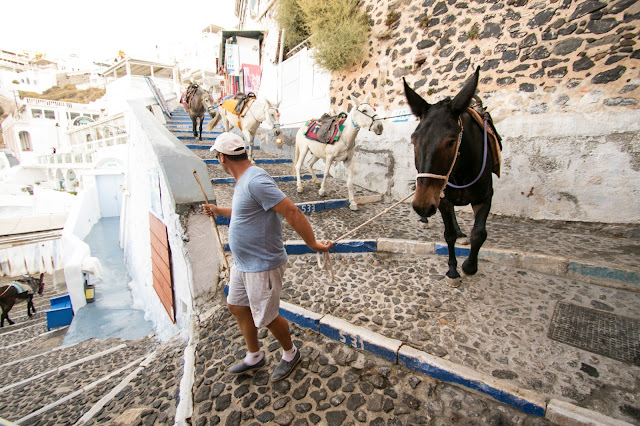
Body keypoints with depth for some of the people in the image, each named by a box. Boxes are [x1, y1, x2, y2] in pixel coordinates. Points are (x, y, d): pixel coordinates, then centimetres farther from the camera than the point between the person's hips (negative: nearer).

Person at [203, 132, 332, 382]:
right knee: (237, 307, 22)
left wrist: (313, 243, -25)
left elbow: (291, 212, -29)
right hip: (242, 263, 10)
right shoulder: (244, 179, 8)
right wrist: (219, 211, 30)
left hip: (262, 266, -10)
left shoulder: (256, 181, -25)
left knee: (266, 317, 8)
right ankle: (254, 357, 45)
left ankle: (290, 354, 38)